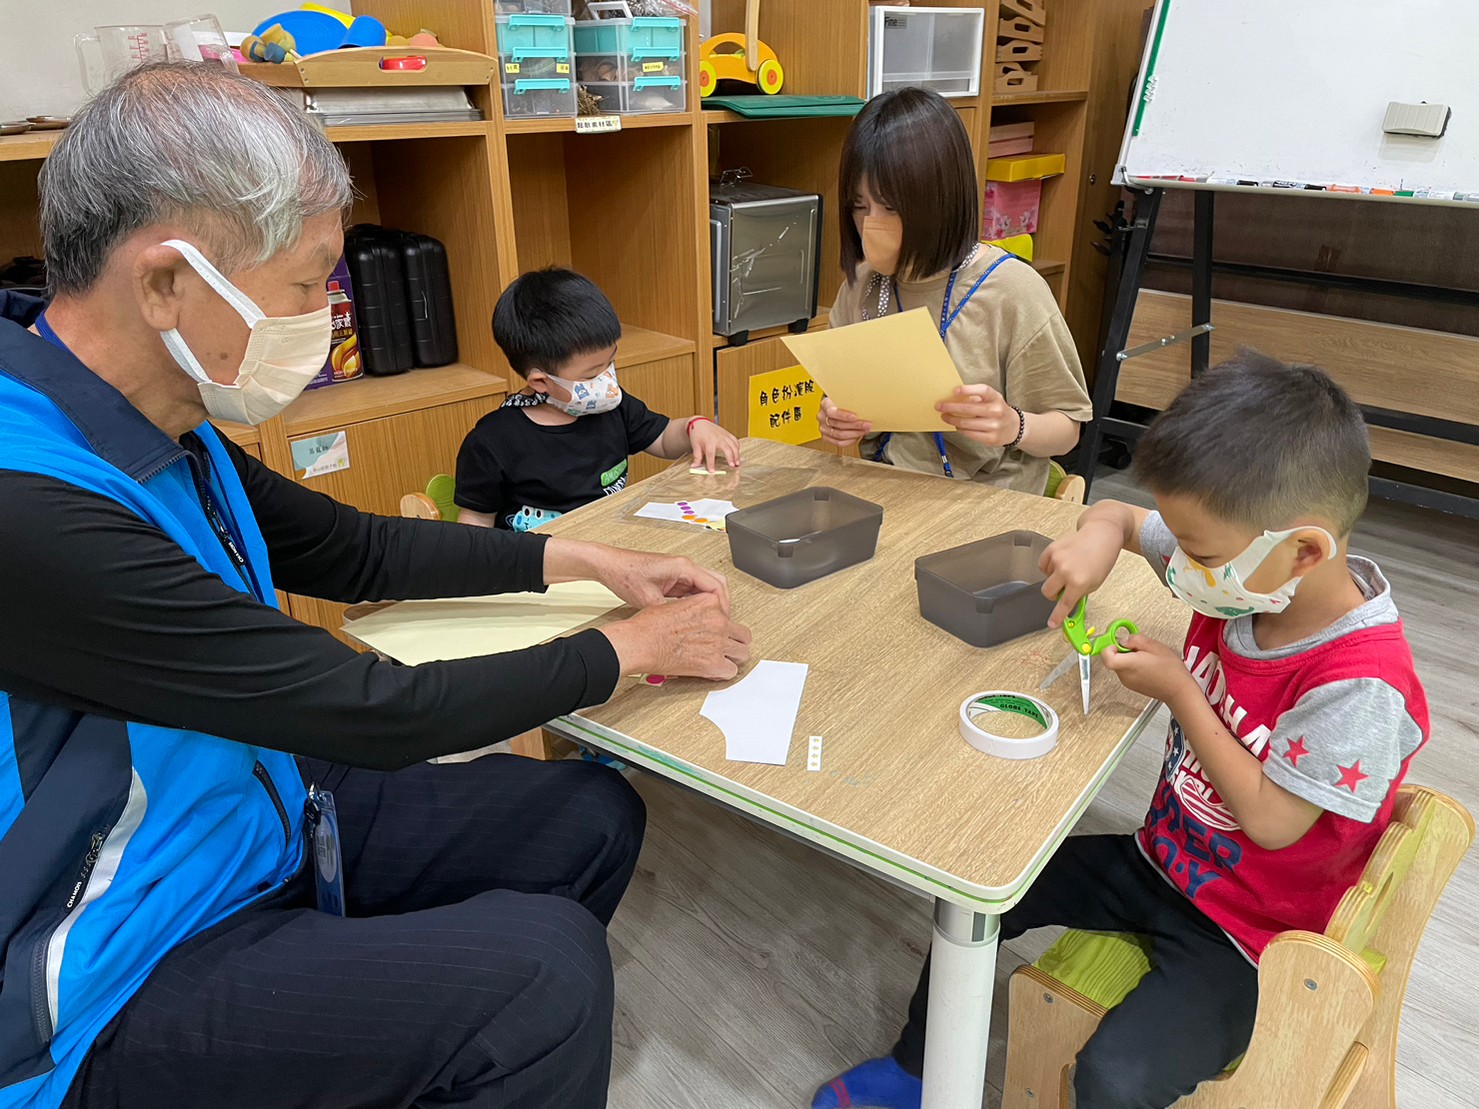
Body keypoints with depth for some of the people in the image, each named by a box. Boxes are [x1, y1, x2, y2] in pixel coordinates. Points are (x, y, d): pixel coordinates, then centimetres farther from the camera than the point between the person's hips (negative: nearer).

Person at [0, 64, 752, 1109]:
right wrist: (634, 648, -13)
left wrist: (588, 560, 4)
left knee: (594, 815, 6)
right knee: (544, 966, -27)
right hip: (121, 976, -8)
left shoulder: (162, 429, -2)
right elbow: (377, 712, -27)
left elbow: (352, 549, 10)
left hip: (258, 808, 9)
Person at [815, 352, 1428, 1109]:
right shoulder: (1244, 574, -11)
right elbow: (1120, 516, 2)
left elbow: (1271, 821, -23)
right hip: (1161, 863, 7)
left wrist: (1178, 692, -22)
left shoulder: (1361, 687, -31)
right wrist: (1098, 536, -22)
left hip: (1248, 930, -7)